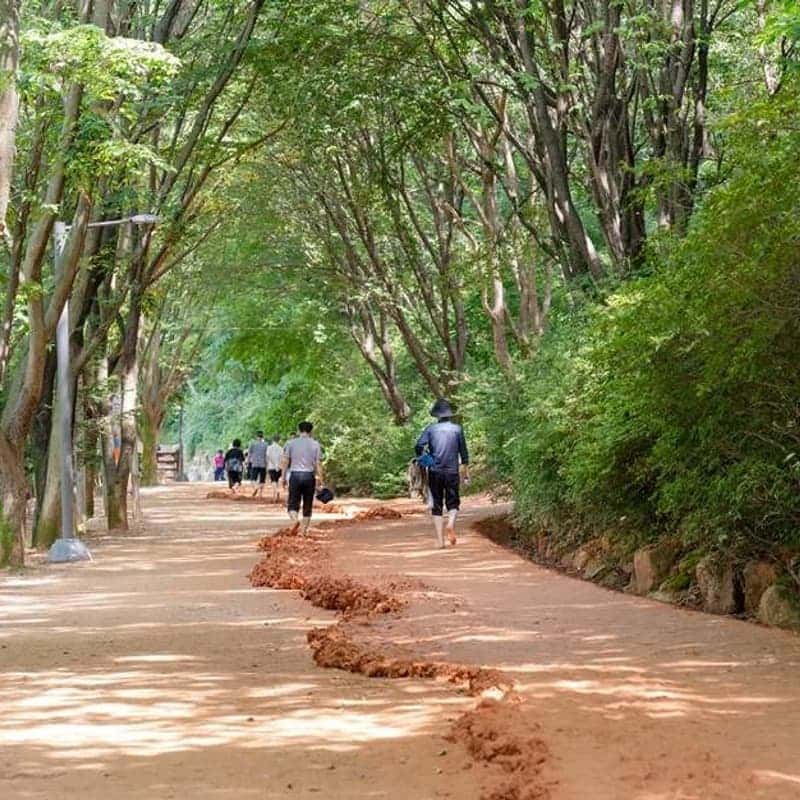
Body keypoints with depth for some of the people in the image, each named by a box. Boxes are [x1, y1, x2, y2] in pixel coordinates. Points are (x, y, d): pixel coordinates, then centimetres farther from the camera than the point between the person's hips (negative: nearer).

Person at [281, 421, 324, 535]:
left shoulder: (291, 443, 4)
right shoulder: (315, 444, 4)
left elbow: (285, 461, 1)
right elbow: (318, 464, 0)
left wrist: (283, 477, 7)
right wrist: (320, 480, 2)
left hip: (295, 475, -1)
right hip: (309, 476, 1)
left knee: (293, 503, 1)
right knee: (307, 505, 8)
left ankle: (294, 520, -28)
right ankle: (304, 531, 9)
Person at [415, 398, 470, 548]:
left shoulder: (431, 429, 1)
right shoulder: (457, 429, 3)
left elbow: (419, 446, -11)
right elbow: (463, 453, 5)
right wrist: (466, 472, 11)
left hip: (435, 472, 0)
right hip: (452, 472, 0)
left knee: (436, 505, 7)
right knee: (453, 503, 10)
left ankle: (440, 540, 1)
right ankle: (451, 523, -21)